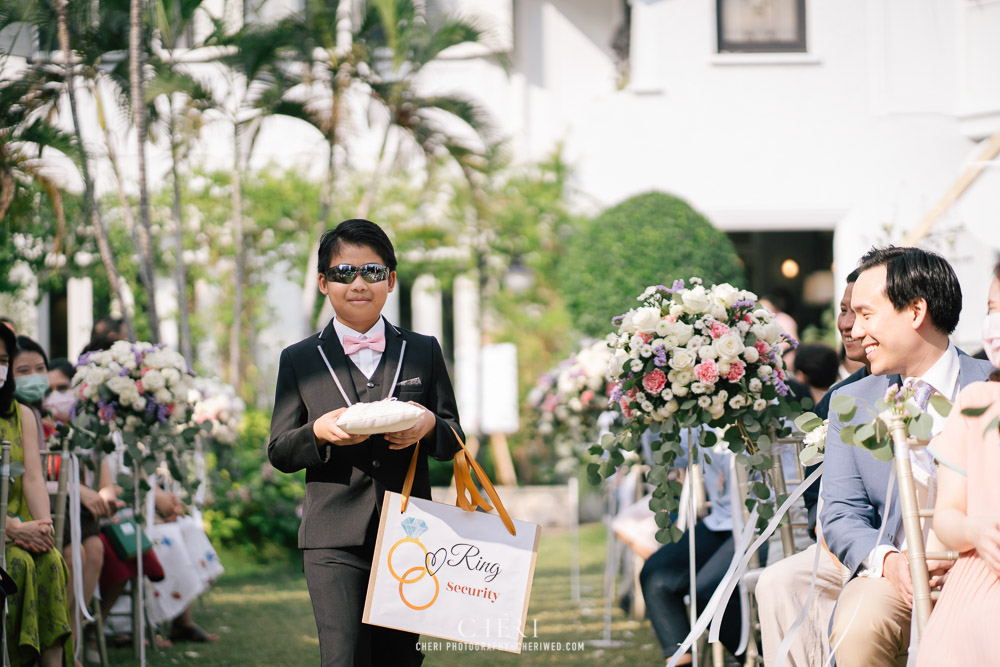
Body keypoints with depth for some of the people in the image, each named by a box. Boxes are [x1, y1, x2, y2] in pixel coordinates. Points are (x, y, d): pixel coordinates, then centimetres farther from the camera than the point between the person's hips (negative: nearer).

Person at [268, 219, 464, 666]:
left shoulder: (423, 352, 13)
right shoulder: (299, 360, 8)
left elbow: (454, 441, 12)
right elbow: (279, 453, 7)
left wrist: (429, 426, -12)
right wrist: (318, 433, -15)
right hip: (334, 541, -2)